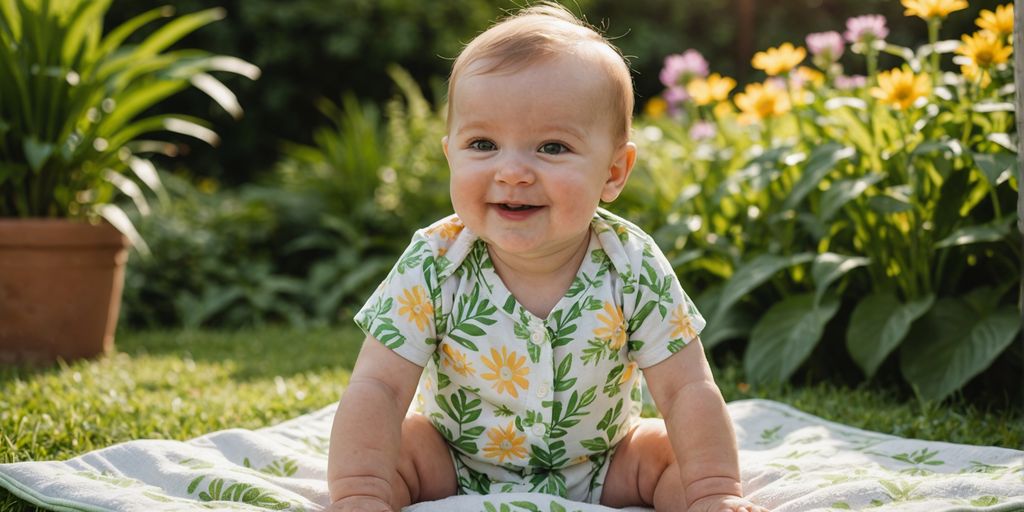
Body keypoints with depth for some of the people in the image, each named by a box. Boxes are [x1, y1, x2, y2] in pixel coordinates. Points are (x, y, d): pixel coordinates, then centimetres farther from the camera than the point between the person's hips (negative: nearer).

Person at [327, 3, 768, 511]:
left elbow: (688, 391, -16)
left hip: (599, 470, 1)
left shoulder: (633, 270, -20)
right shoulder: (432, 267, -22)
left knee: (668, 453, -19)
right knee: (401, 446, -23)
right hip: (457, 466, 0)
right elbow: (378, 388, -23)